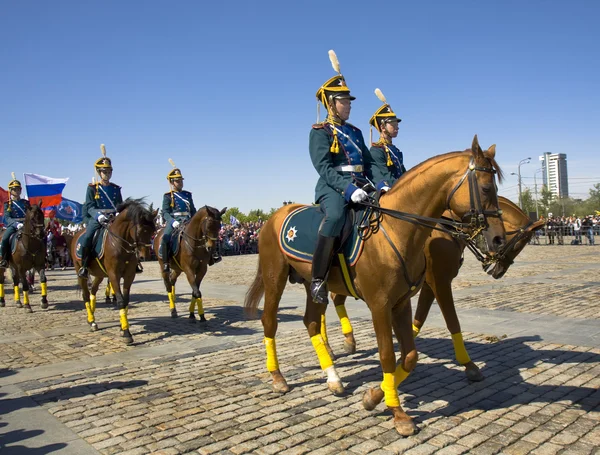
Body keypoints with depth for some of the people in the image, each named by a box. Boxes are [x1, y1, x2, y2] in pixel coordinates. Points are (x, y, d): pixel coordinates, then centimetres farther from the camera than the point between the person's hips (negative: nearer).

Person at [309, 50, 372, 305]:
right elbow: (324, 168, -12)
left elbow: (368, 163, 19)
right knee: (336, 216, -37)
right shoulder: (320, 132, 1)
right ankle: (318, 279, -31)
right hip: (333, 188, -7)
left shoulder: (355, 132, 21)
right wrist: (348, 188, -25)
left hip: (360, 187, 7)